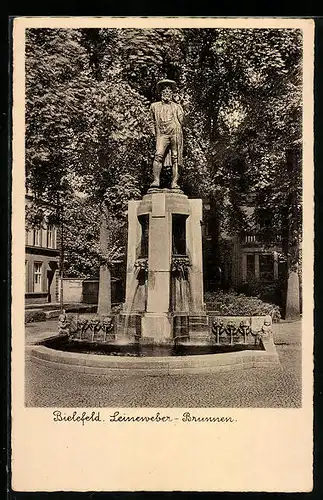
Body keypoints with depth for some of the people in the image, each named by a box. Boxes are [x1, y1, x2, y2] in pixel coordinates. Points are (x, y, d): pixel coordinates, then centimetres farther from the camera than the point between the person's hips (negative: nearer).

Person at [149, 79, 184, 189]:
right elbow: (153, 121, 25)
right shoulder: (155, 106, 21)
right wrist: (156, 133, 14)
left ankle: (174, 183, -10)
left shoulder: (177, 107, 20)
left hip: (175, 134, 1)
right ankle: (156, 180, -26)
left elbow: (180, 122, 18)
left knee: (175, 158, -8)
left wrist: (176, 132, 9)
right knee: (158, 155, -21)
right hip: (162, 134, 0)